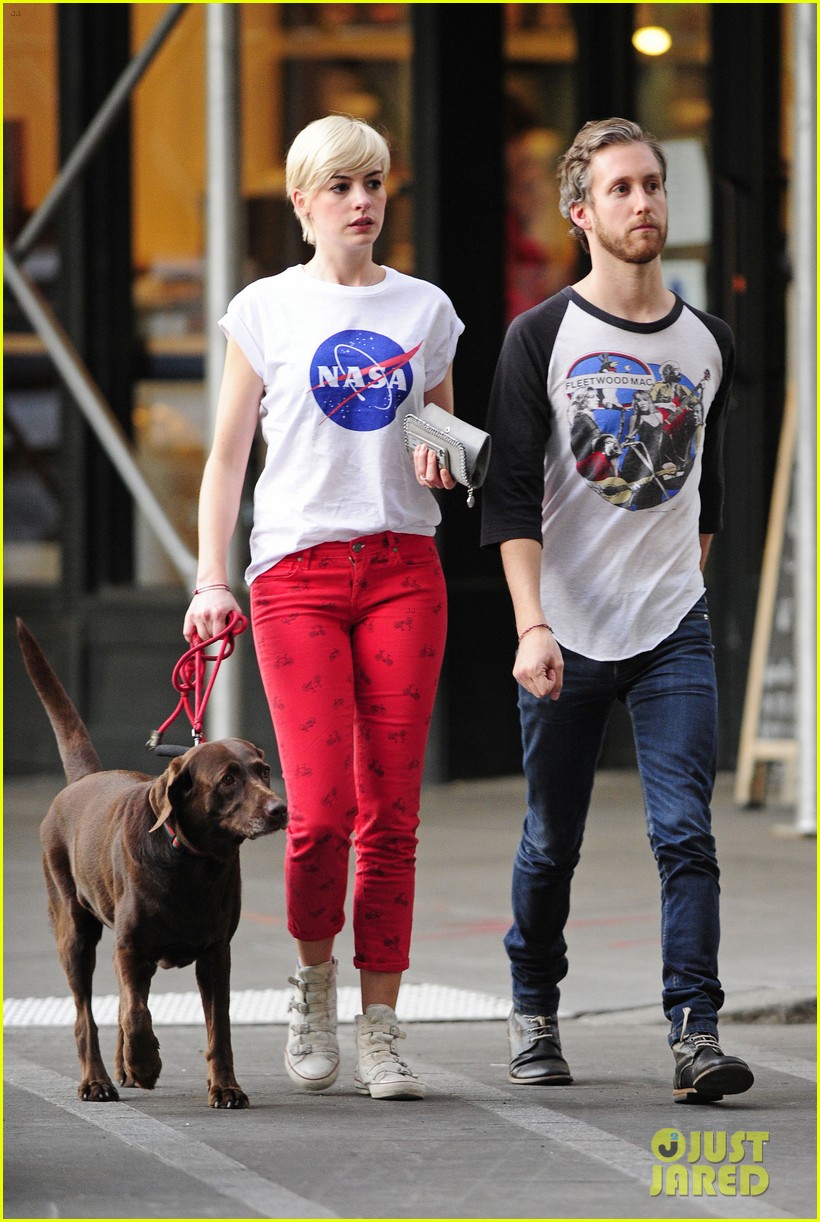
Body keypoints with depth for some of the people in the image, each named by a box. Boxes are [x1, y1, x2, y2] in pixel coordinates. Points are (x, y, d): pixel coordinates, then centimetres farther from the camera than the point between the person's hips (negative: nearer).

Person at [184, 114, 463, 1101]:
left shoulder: (425, 310, 12)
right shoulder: (265, 310, 6)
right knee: (320, 810, -12)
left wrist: (443, 458, -2)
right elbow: (227, 457, 8)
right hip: (297, 571, -2)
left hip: (403, 567, 2)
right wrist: (211, 579, -2)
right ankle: (314, 976, 13)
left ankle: (379, 1025, 4)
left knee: (392, 813, -2)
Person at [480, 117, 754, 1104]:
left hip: (674, 631, 2)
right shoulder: (541, 338, -3)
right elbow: (512, 494, -8)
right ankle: (533, 1013, 27)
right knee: (551, 843, 8)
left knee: (685, 833, -10)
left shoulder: (706, 344, 9)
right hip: (565, 635, -2)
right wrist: (532, 626, -18)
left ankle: (696, 1035, -13)